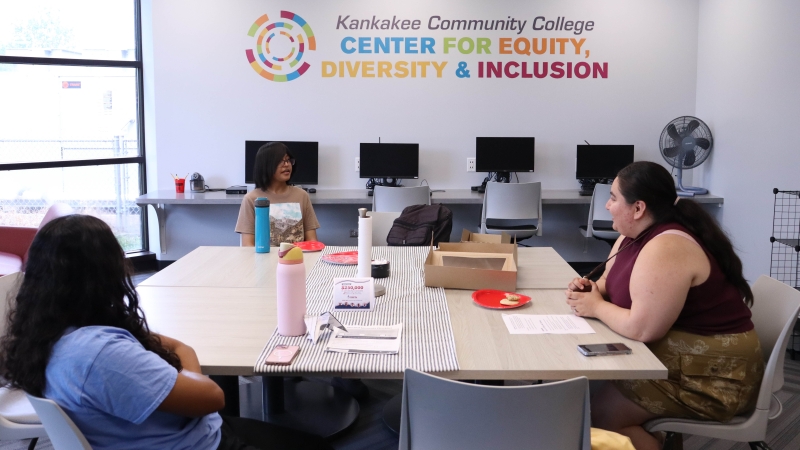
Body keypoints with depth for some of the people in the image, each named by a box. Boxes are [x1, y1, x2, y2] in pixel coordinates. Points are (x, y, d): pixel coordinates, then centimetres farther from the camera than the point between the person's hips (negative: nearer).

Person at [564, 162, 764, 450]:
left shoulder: (665, 250, -26)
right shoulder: (634, 234, 4)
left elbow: (642, 328, -28)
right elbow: (613, 281, 18)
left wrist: (596, 307, -13)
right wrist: (591, 289, -4)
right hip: (675, 352, 9)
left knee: (600, 413, -17)